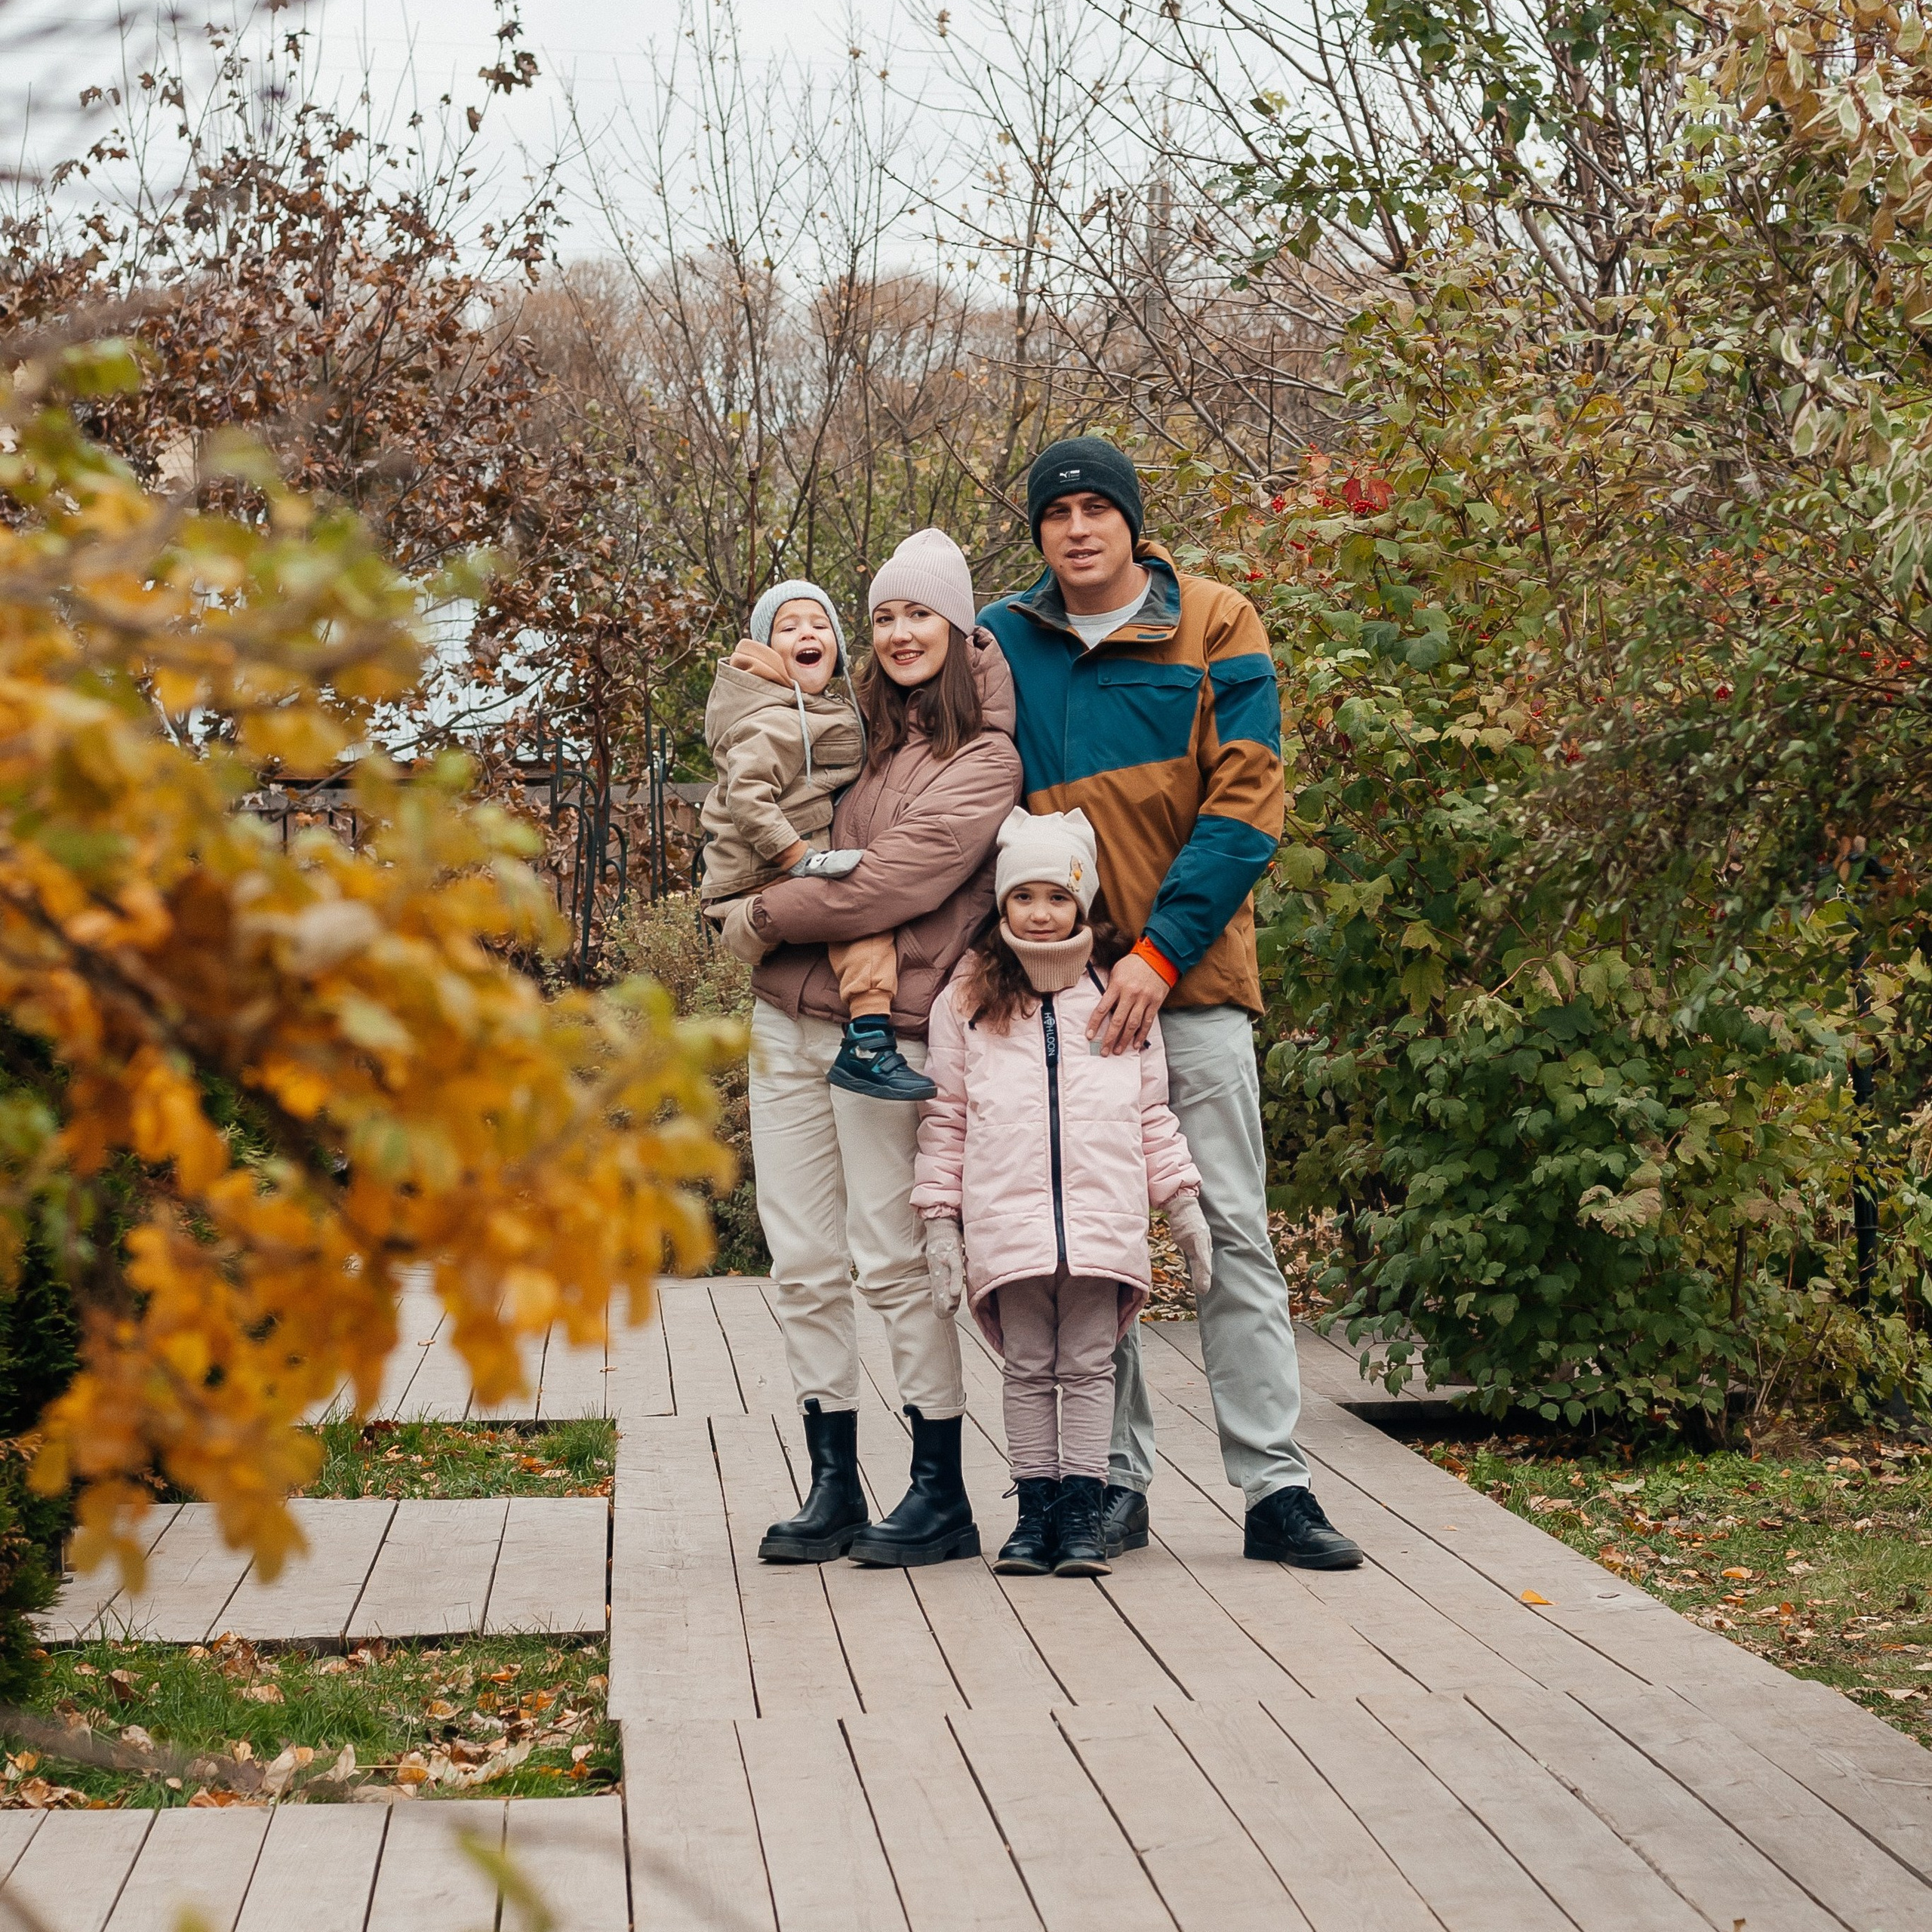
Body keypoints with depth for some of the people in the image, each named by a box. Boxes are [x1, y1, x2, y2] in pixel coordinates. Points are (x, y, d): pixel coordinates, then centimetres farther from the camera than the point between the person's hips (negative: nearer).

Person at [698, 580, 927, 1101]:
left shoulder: (818, 713, 20)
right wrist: (804, 859, -28)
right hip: (759, 883, -10)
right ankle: (868, 1048, -34)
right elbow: (746, 799, -26)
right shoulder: (773, 725, -13)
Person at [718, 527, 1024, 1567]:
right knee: (803, 1261, 6)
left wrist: (767, 917, -6)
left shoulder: (982, 760, -4)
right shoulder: (862, 728, 15)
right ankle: (832, 1487, 14)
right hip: (787, 1016, 6)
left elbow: (894, 881, -13)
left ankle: (941, 1495, 7)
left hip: (881, 1026, -6)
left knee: (892, 1258, -4)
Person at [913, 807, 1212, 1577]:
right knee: (1028, 1368, 5)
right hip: (1007, 1218, 0)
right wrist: (940, 1220, 3)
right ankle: (1034, 1509, 12)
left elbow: (1151, 1113, 15)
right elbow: (944, 1118, 8)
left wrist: (1182, 1201, 10)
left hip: (1102, 1217, 0)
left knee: (1088, 1366, 2)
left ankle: (1081, 1511, 8)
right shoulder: (967, 1001, 7)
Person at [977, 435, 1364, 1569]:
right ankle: (1116, 1479, 11)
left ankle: (1275, 1486, 0)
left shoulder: (1216, 628, 2)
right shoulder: (1001, 643, 9)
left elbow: (1242, 805, -5)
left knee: (1236, 1229, -2)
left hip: (1193, 976, -2)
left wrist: (1160, 950, -14)